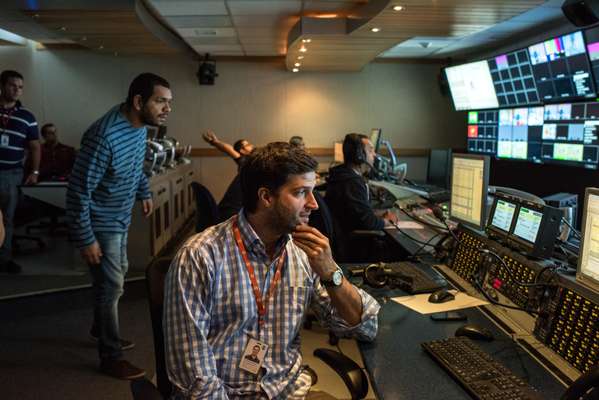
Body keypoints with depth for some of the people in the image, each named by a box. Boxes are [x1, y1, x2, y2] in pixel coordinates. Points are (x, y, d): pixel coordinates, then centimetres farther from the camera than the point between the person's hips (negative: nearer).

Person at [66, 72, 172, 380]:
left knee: (115, 277, 23)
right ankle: (110, 357, 20)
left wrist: (144, 192, 19)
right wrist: (86, 239, -22)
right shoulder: (104, 137, -33)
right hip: (101, 224, -9)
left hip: (120, 218, 9)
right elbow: (78, 192, -27)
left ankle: (101, 330, 46)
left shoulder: (139, 125, -5)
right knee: (111, 287, 2)